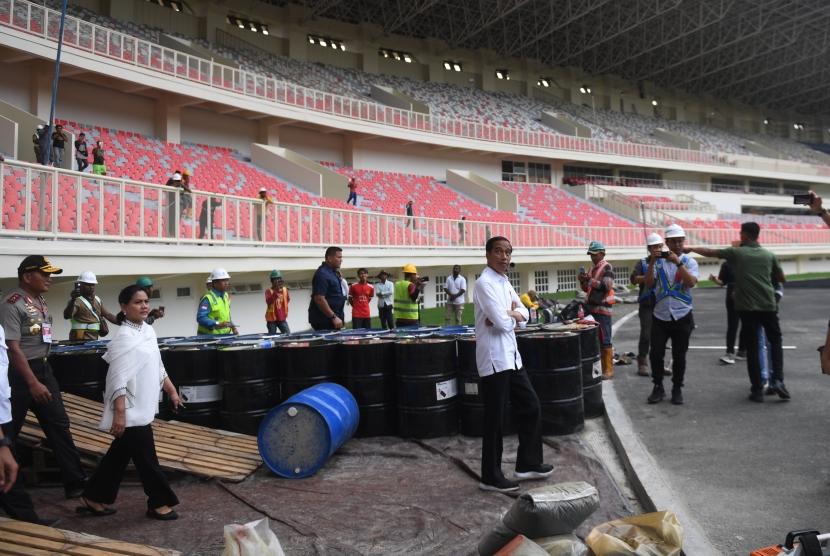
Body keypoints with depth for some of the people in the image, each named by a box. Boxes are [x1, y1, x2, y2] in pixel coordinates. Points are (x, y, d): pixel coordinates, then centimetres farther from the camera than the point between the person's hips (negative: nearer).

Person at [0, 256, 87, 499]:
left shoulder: (40, 300, 8)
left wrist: (43, 377, 19)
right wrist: (33, 383, -24)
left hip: (43, 368, 9)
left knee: (59, 425, 7)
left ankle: (75, 482, 11)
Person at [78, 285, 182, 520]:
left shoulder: (149, 330, 9)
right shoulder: (124, 337, -18)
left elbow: (158, 368, 20)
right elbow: (118, 379, -22)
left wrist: (172, 392, 22)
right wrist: (119, 413, -26)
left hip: (143, 407, 9)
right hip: (131, 409, -9)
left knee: (119, 455, 17)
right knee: (146, 458, 1)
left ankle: (93, 499, 29)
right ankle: (159, 503, 14)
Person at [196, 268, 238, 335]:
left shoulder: (226, 296, 14)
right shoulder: (207, 299, -13)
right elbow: (200, 318, -22)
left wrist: (232, 326, 9)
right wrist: (218, 324, -29)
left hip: (225, 335, 8)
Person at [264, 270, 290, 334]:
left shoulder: (284, 289, 7)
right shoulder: (269, 291, -5)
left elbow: (287, 300, 1)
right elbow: (268, 302, -22)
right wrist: (275, 291, -30)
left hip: (282, 319, 3)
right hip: (272, 318, -3)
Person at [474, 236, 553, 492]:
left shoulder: (505, 282, 14)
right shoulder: (485, 283, -15)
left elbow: (523, 313, 11)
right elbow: (502, 321, -24)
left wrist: (509, 314, -10)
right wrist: (512, 313, -2)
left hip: (511, 356, 9)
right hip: (494, 358, -9)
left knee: (531, 407, 15)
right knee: (495, 419, -1)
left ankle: (528, 464, 28)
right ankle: (491, 477, 11)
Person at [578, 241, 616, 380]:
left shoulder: (607, 267, -5)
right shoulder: (592, 268, 18)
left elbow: (607, 286, -17)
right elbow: (587, 289, 22)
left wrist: (591, 280, -24)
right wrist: (583, 281, 3)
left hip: (602, 309, -8)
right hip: (591, 308, 8)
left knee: (604, 340, -7)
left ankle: (608, 370, -4)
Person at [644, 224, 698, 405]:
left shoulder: (689, 261, 0)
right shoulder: (659, 261, 3)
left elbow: (691, 283, -18)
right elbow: (648, 285, -4)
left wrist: (678, 262, -25)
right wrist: (651, 263, -15)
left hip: (682, 317, -1)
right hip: (660, 316, 1)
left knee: (679, 356, 5)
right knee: (656, 354, 0)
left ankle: (677, 389, 18)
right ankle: (658, 387, 15)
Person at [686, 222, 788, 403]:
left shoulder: (736, 252, -1)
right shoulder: (769, 255, 7)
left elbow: (710, 252, 8)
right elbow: (782, 279, 14)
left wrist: (691, 249, 21)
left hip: (747, 307, -2)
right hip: (768, 306, 2)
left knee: (752, 349, 4)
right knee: (775, 342, 16)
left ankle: (757, 390, 3)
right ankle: (777, 380, 1)